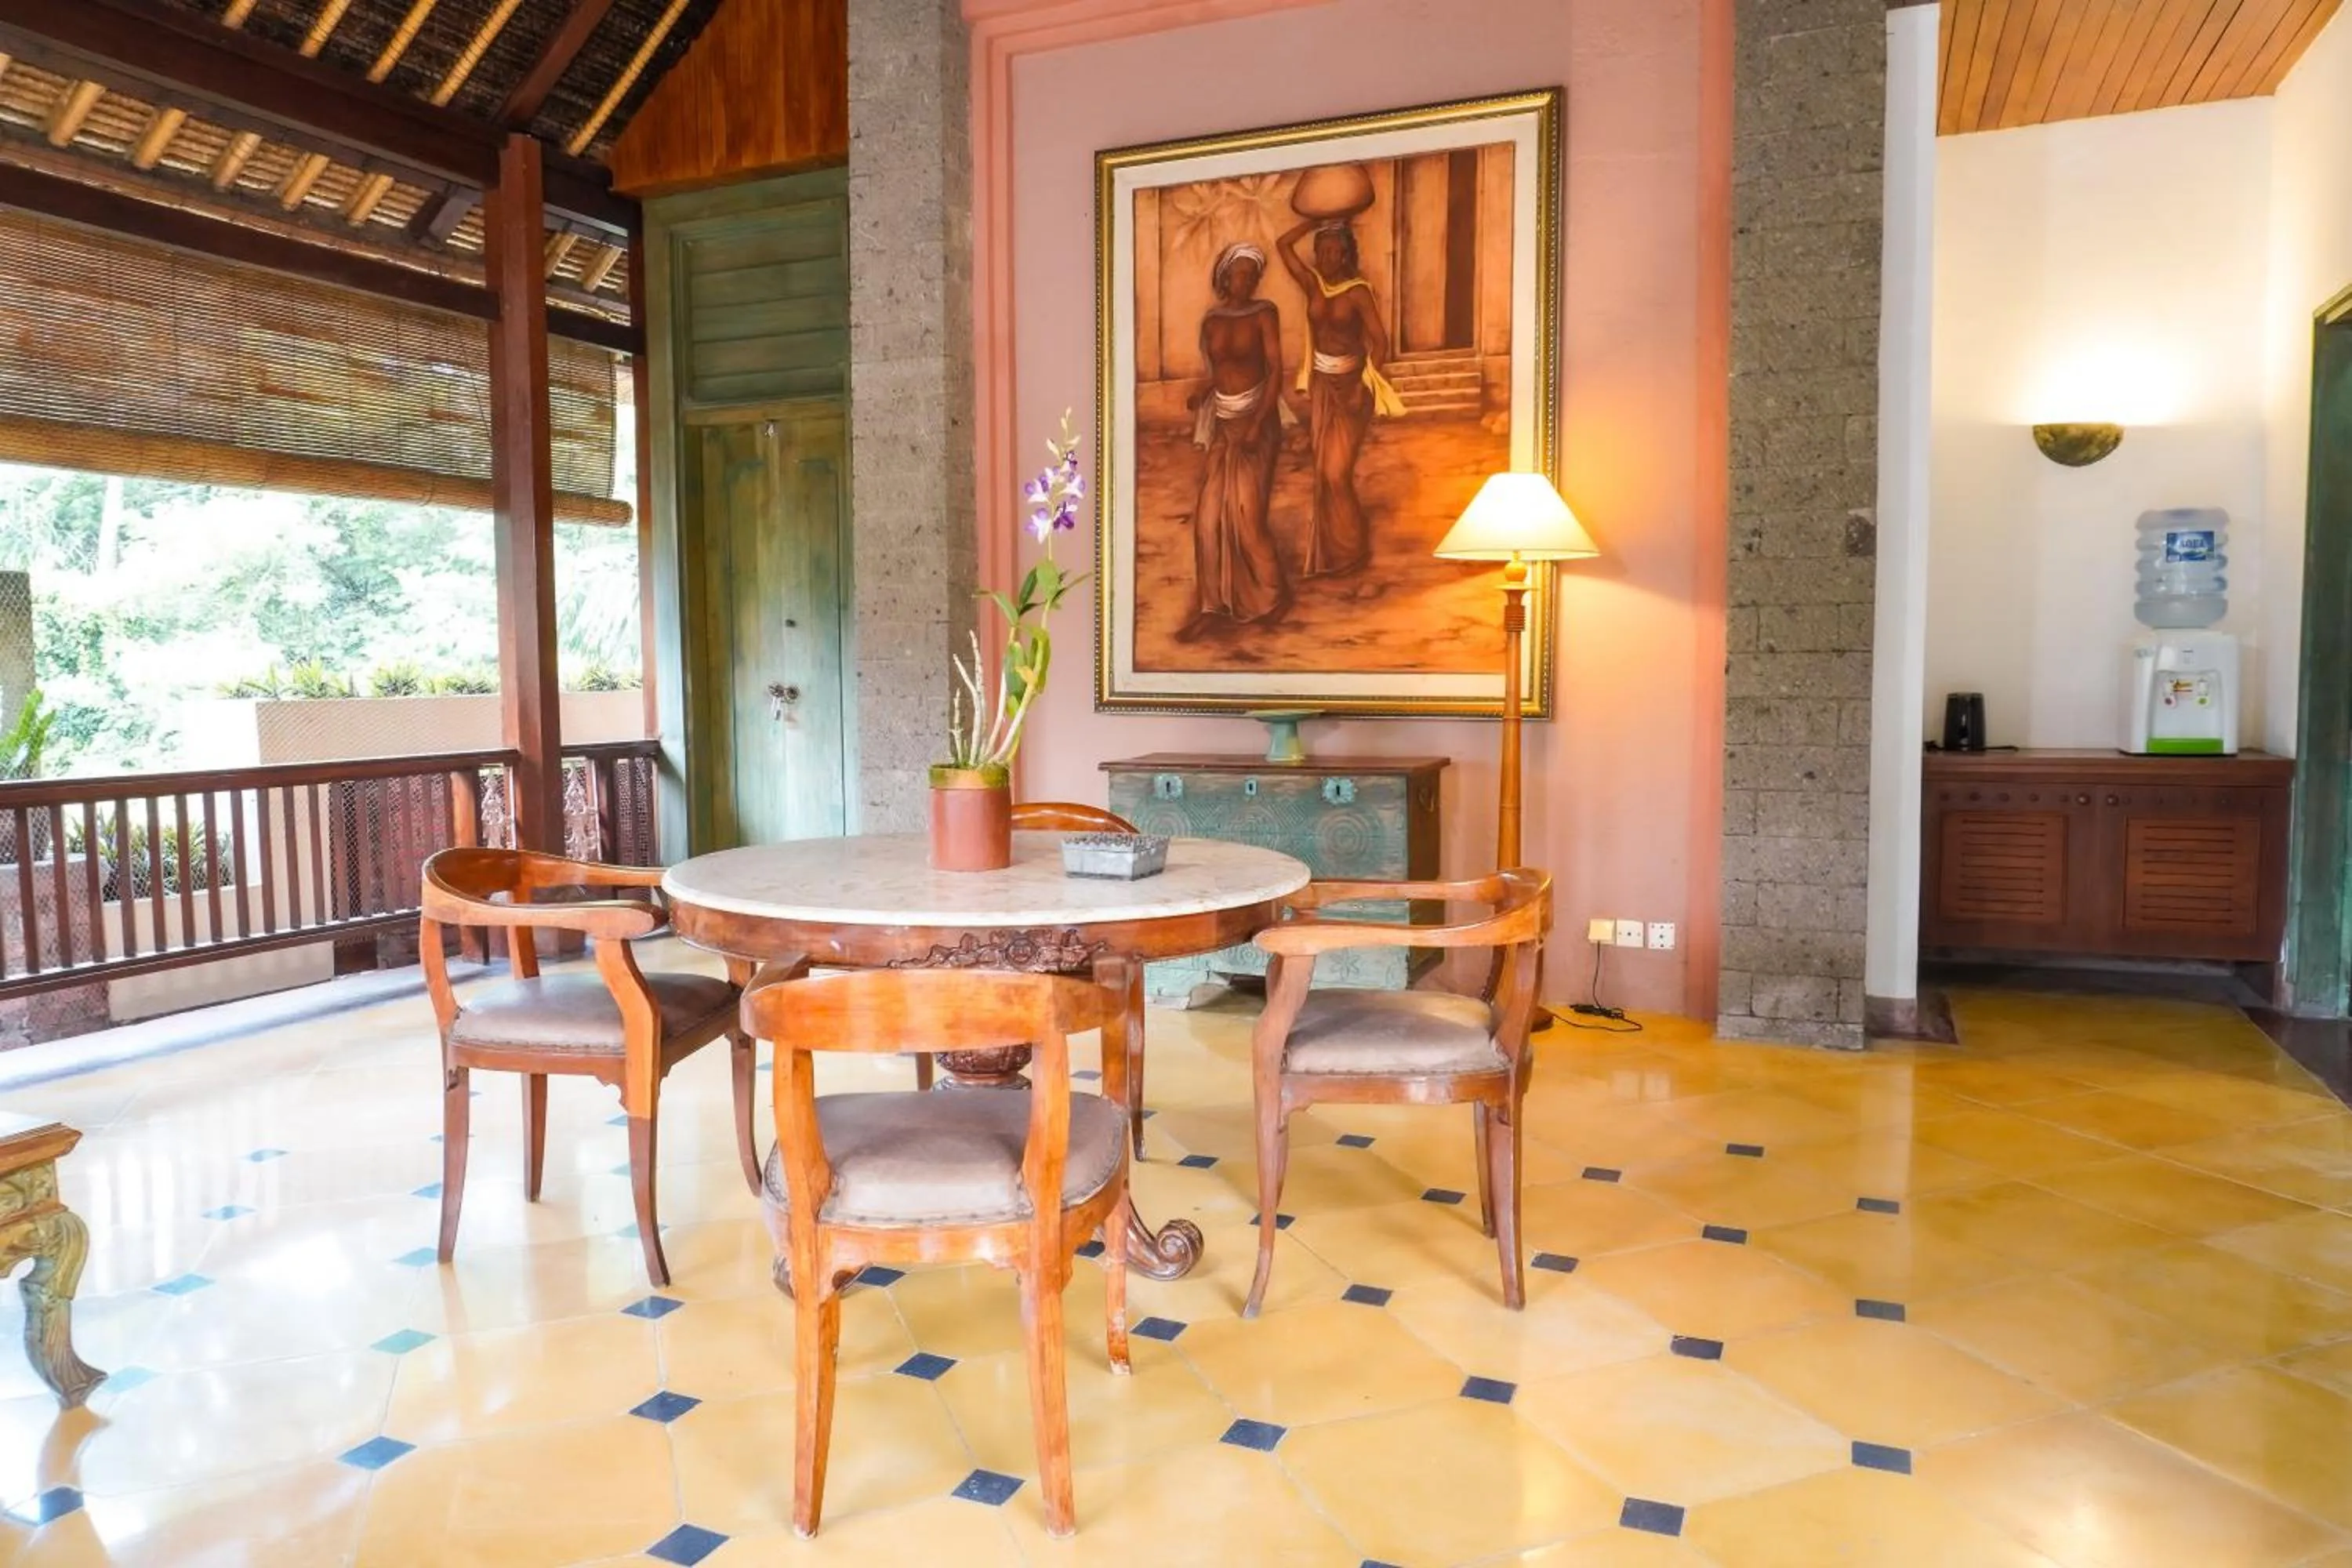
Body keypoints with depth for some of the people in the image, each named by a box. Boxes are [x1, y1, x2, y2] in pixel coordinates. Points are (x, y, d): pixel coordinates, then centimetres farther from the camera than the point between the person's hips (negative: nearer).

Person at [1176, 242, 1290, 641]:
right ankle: (1212, 603, 9)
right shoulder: (1212, 318, 7)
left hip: (1256, 418, -5)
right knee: (1210, 512, 1)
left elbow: (1276, 369, -11)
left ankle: (1269, 597, 15)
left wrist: (1258, 424, -21)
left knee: (1247, 512, -4)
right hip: (1222, 422, 5)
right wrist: (1200, 395, -7)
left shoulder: (1264, 313, -6)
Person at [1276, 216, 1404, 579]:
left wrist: (1366, 385, -17)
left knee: (1338, 471, -7)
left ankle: (1349, 550, 9)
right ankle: (1329, 551, 18)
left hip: (1350, 383, -5)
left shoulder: (1358, 292, -10)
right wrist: (1316, 221, 0)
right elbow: (1283, 244, 1)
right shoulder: (1313, 283, 3)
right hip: (1321, 383, 5)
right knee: (1323, 470, 8)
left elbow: (1380, 341, -12)